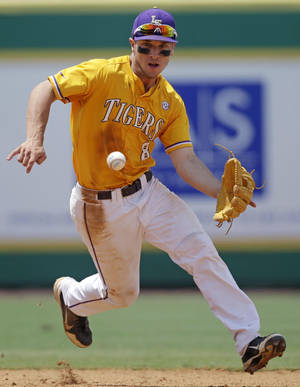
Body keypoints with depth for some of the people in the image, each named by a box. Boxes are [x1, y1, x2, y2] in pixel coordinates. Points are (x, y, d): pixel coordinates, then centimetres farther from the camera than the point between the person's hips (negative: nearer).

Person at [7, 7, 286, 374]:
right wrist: (35, 140, -37)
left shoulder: (171, 103, 2)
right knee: (122, 293, 9)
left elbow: (186, 161, -3)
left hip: (148, 192, 4)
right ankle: (70, 295, 43)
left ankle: (249, 341, -12)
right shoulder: (103, 75, -14)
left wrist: (224, 193, -20)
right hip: (102, 206, -4)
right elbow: (44, 90, -19)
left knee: (203, 254, -12)